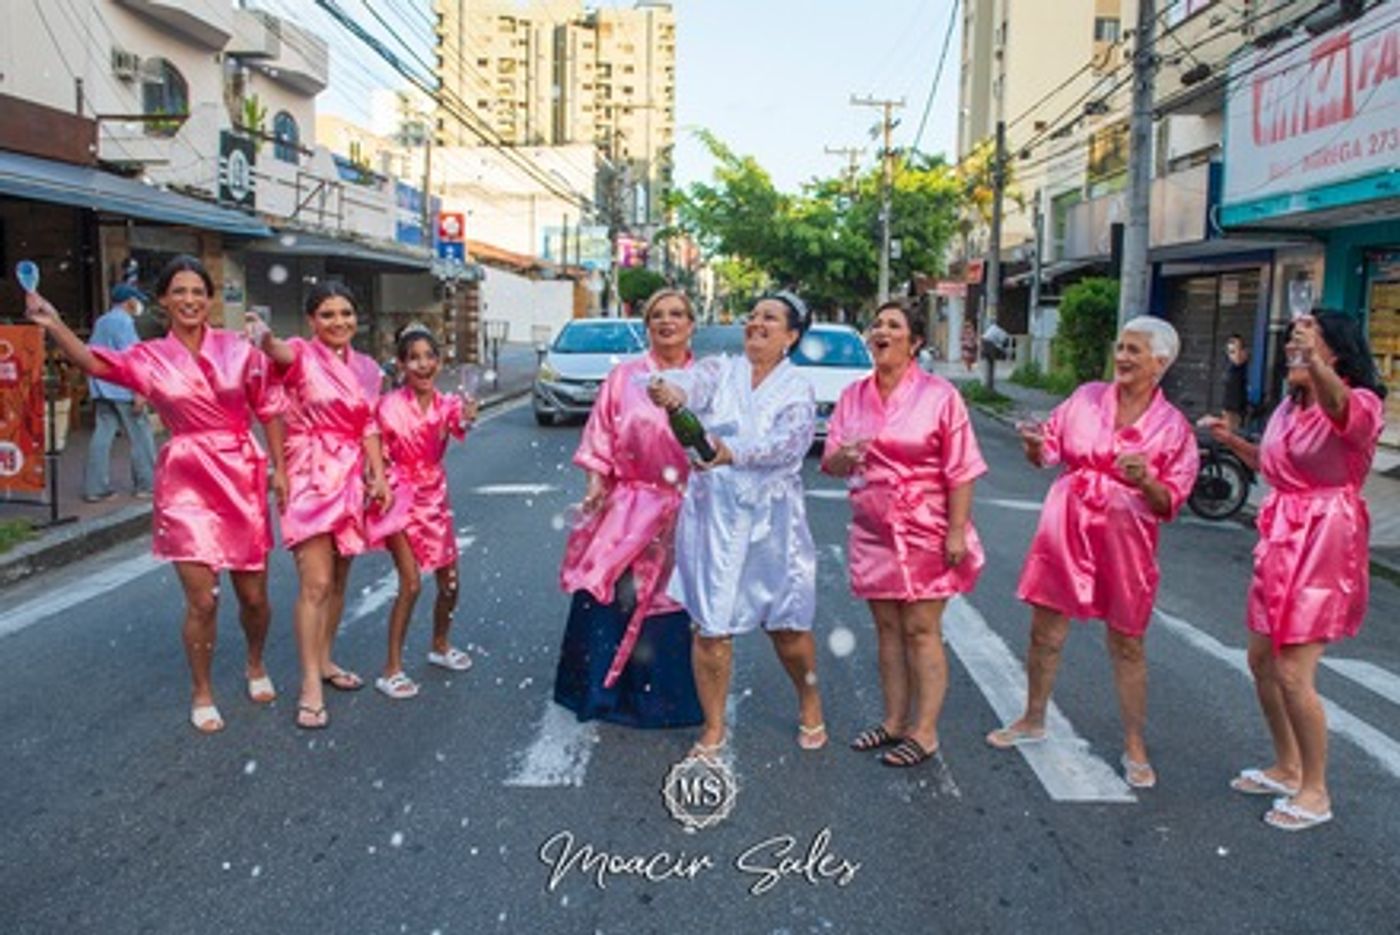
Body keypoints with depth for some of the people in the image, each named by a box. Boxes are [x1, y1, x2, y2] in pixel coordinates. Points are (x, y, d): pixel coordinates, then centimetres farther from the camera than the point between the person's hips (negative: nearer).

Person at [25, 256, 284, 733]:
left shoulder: (238, 348, 1)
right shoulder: (150, 358, 2)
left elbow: (270, 411, 5)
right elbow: (95, 362, -16)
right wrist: (54, 325, -31)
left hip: (242, 478, 1)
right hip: (187, 483, 0)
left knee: (253, 595, 9)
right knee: (202, 600, -3)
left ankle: (256, 665, 39)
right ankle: (202, 693, 20)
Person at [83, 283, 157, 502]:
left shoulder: (101, 322, 18)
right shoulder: (123, 322, -9)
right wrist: (138, 391, -18)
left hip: (101, 388, 8)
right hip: (121, 388, -8)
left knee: (102, 434, 5)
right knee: (140, 435, 1)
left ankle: (95, 487, 3)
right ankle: (146, 485, 5)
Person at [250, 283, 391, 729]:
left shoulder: (366, 368, 10)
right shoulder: (302, 354, -9)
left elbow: (369, 426, 11)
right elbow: (279, 351, -33)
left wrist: (378, 476, -1)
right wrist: (264, 337, -57)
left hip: (351, 479, 6)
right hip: (310, 478, -6)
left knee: (339, 579, 14)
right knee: (316, 583, -9)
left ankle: (324, 662, 30)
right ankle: (311, 687, -2)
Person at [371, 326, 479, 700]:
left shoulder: (446, 403, -6)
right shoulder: (389, 406, -14)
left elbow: (458, 426, -29)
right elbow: (378, 456, -5)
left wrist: (465, 420, -50)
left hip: (434, 497, 4)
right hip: (399, 497, -4)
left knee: (450, 582, 11)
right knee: (411, 583, -12)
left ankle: (440, 646, 36)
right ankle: (392, 669, -1)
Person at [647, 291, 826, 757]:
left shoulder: (798, 389, 1)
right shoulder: (721, 371, 4)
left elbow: (788, 440, -19)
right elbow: (694, 380, -21)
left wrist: (732, 452, -37)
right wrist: (673, 389, -46)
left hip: (772, 520, 0)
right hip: (713, 514, 1)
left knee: (787, 625, 9)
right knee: (711, 625, 3)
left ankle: (810, 705, 37)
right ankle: (713, 729, 20)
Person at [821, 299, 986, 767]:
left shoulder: (939, 395, -7)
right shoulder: (853, 396, 7)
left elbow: (960, 471, -9)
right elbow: (831, 462, 7)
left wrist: (957, 531, -14)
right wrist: (843, 458, -17)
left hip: (926, 532, -5)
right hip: (873, 531, 5)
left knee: (921, 631, -1)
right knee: (887, 629, 12)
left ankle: (924, 732, 9)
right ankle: (894, 721, 23)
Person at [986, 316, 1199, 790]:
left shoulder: (1174, 427, -3)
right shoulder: (1087, 397, 3)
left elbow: (1170, 503, -4)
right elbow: (1049, 451, 8)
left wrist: (1144, 480, -23)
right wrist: (1035, 445, -14)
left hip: (1125, 539, -2)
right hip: (1065, 530, 2)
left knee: (1127, 645, 7)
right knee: (1045, 631, 10)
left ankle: (1135, 748, 21)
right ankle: (1033, 721, 29)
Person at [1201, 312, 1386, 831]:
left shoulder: (1361, 404, -13)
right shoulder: (1290, 406, 11)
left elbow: (1340, 409, -40)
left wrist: (1314, 361, -57)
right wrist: (1234, 441, 12)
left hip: (1325, 545, -9)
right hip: (1281, 542, 9)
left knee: (1292, 674, -7)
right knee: (1261, 661, 15)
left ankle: (1315, 791, 12)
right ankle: (1287, 768, 34)